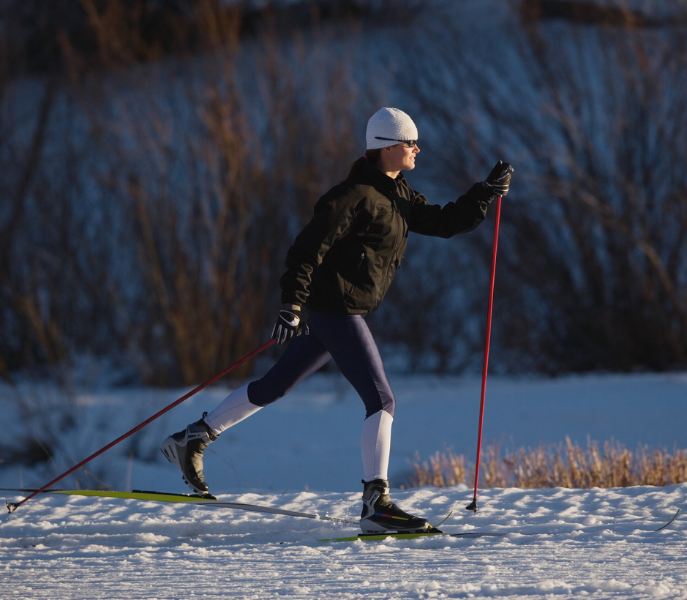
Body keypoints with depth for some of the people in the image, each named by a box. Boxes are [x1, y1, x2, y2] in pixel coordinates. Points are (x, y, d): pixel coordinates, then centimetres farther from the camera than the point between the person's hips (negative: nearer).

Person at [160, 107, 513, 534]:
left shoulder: (398, 195, 13)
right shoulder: (355, 196, -16)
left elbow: (445, 223, 17)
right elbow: (308, 248, -18)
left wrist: (488, 193, 7)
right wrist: (291, 306, -24)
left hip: (346, 311, 10)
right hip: (335, 309, -10)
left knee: (275, 387, 17)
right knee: (382, 401, -14)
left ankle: (193, 439, 27)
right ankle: (377, 502, -19)